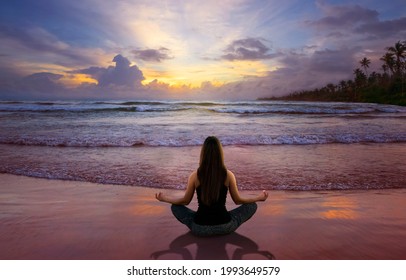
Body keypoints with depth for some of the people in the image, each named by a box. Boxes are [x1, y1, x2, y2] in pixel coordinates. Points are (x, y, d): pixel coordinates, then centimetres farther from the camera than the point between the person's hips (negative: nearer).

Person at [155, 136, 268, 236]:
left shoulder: (195, 176, -9)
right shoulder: (228, 175, -9)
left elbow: (185, 201, 4)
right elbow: (238, 200, 3)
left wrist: (164, 198, 21)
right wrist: (259, 197, 20)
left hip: (200, 228, 0)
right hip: (225, 227, 0)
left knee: (175, 207, 22)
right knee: (252, 206, 18)